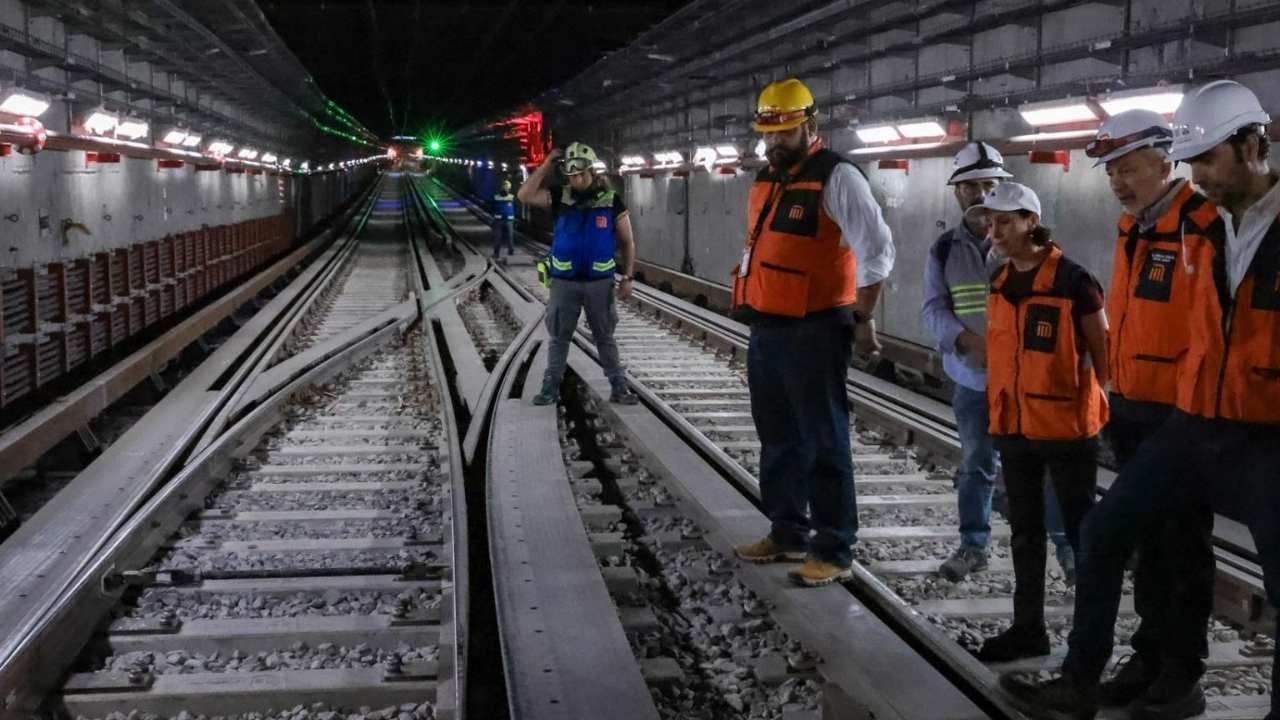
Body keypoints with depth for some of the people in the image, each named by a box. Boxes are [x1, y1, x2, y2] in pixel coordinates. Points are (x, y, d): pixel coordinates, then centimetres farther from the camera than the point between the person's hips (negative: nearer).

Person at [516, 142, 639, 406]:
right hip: (565, 282, 1)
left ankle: (619, 388, 16)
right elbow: (525, 195, -13)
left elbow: (627, 242, 1)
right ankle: (551, 388, 17)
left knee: (605, 337, 9)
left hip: (600, 282, -1)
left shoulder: (612, 201, -5)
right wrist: (547, 164, -13)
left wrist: (627, 277, -4)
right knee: (559, 337, 9)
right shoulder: (560, 198, -2)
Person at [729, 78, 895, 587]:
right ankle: (787, 533, 30)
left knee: (823, 443, -2)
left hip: (813, 333, -9)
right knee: (778, 439, 17)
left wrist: (861, 318, -14)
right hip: (766, 331, 9)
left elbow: (877, 249, -16)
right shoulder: (766, 179, 15)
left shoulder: (836, 177, -12)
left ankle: (833, 552, 6)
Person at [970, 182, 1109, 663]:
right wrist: (995, 406, 15)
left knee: (1082, 530, 4)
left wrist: (1103, 410, -6)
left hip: (1066, 426, -6)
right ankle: (1028, 627, 25)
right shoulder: (998, 282, 7)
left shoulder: (1072, 280, -13)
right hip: (1012, 426, 7)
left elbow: (1103, 351, -7)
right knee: (1024, 531, 14)